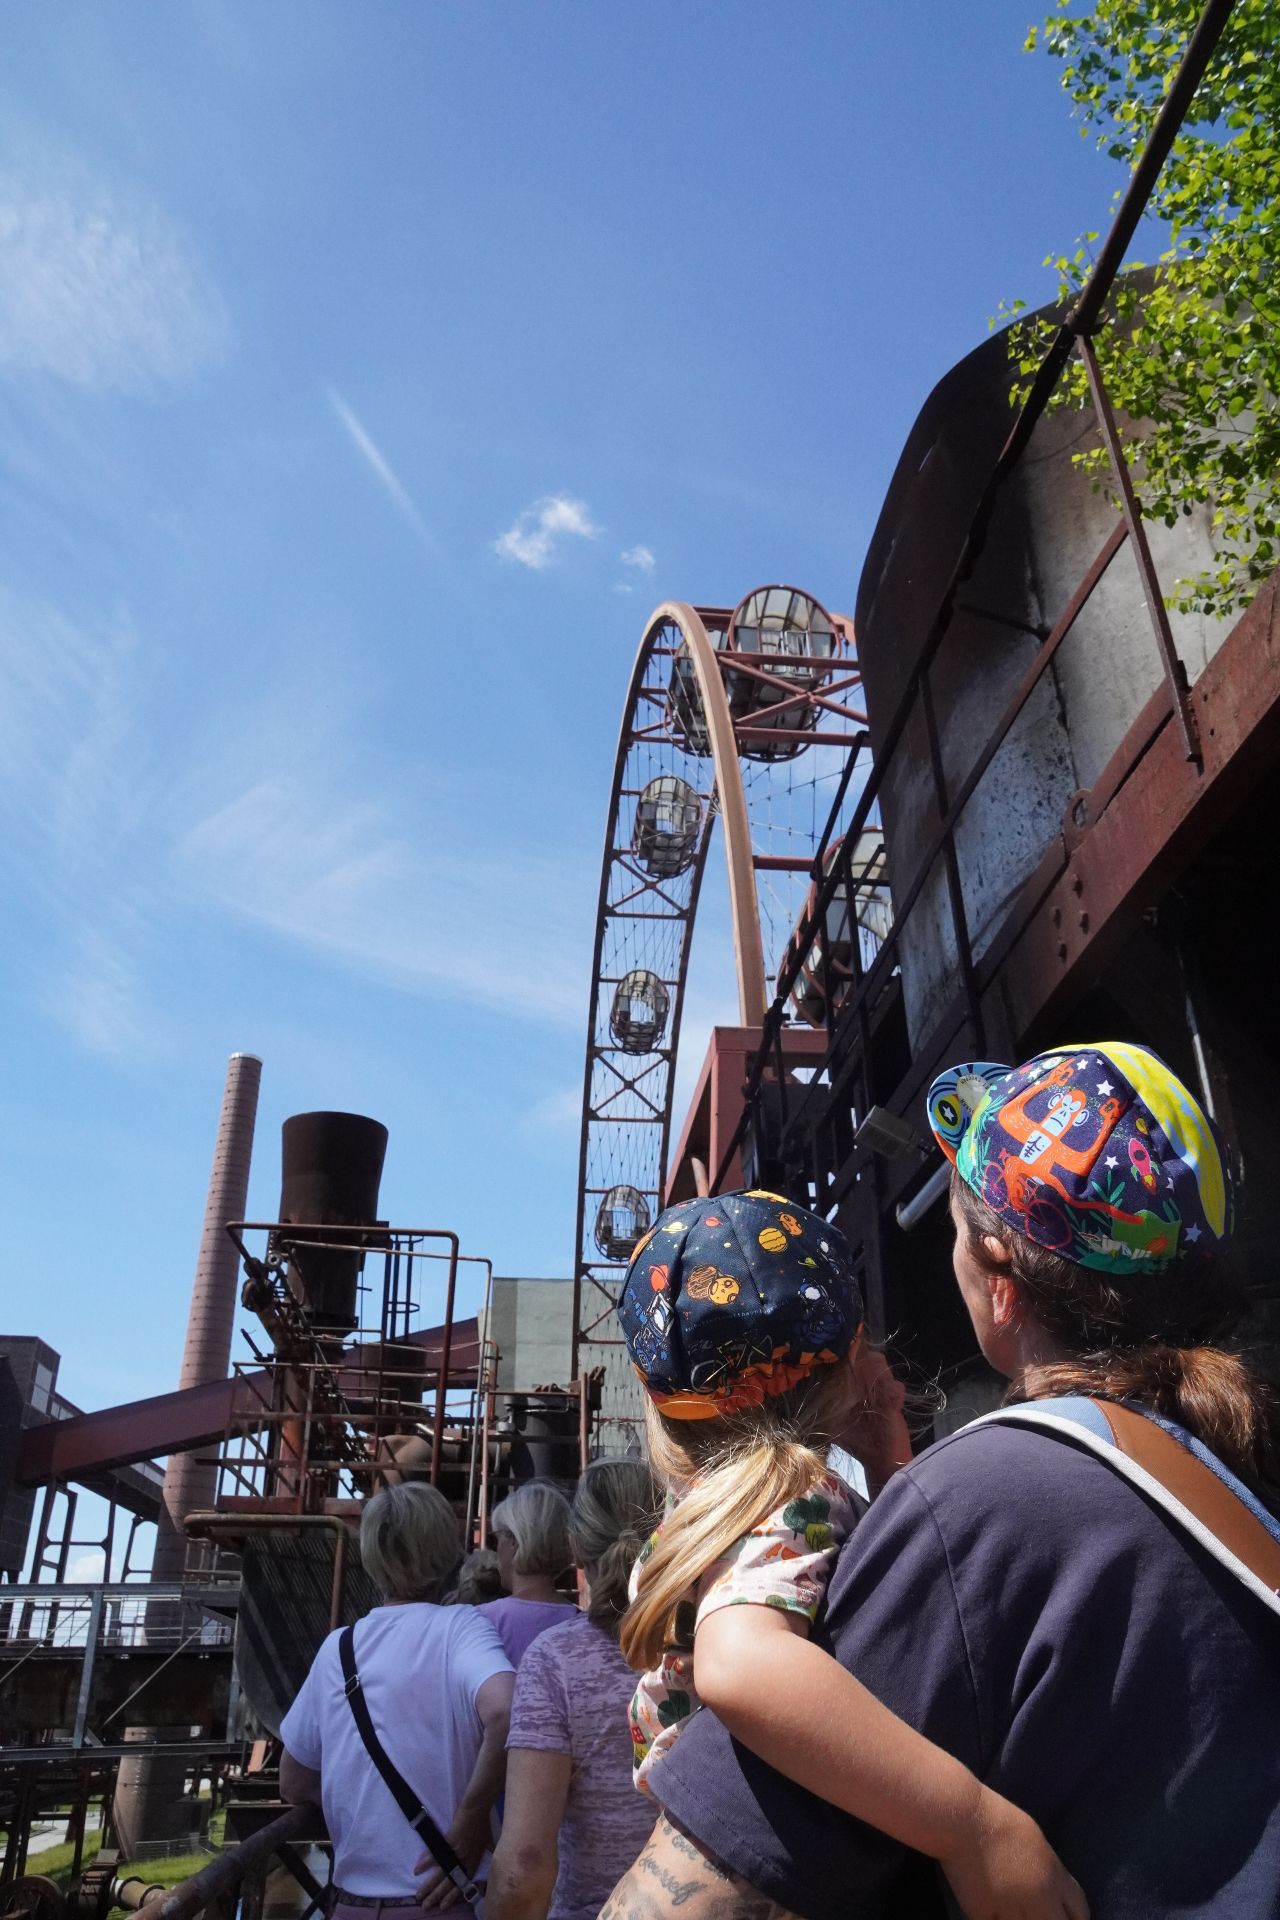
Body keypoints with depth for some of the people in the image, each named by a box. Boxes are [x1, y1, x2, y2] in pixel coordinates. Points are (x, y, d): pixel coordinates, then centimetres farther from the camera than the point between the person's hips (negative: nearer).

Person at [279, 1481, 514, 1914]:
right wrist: (471, 1818, -20)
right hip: (446, 1899, -4)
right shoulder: (459, 1627, -13)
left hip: (355, 1901, 4)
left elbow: (294, 1785, 10)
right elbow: (506, 1712, -33)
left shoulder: (336, 1647, 0)